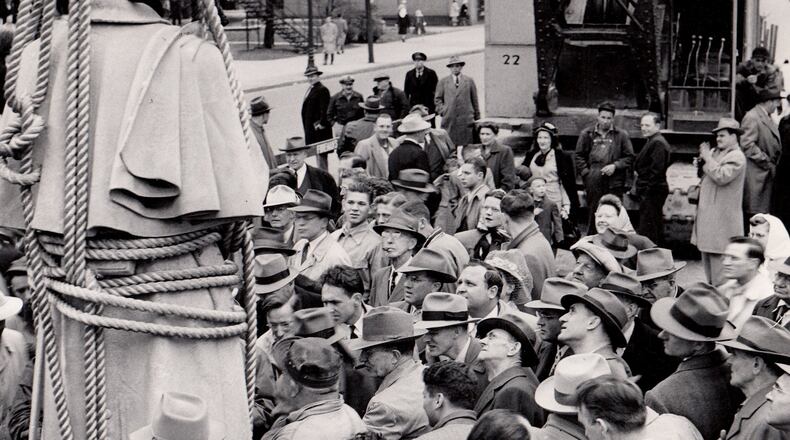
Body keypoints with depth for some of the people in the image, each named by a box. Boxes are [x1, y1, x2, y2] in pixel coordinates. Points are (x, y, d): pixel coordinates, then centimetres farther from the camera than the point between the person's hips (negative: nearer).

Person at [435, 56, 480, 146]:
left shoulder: (469, 81, 12)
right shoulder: (443, 82, 12)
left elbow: (475, 101, 12)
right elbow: (437, 99, 13)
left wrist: (477, 118, 9)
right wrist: (442, 111, -2)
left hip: (466, 119, 0)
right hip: (449, 119, 0)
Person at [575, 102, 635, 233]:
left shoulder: (621, 135, 7)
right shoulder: (587, 134, 9)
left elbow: (629, 158, 8)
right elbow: (579, 156, 10)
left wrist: (615, 166, -7)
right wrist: (586, 173, -1)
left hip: (614, 183, 0)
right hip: (593, 182, 1)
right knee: (593, 214, 5)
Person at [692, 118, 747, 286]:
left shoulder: (736, 157, -12)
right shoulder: (715, 152, 15)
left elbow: (721, 177, -25)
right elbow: (707, 174, 24)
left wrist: (707, 158, -17)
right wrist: (700, 164, 4)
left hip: (722, 217, -9)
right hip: (708, 212, 9)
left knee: (719, 256, -8)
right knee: (707, 252, 15)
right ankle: (711, 285, 24)